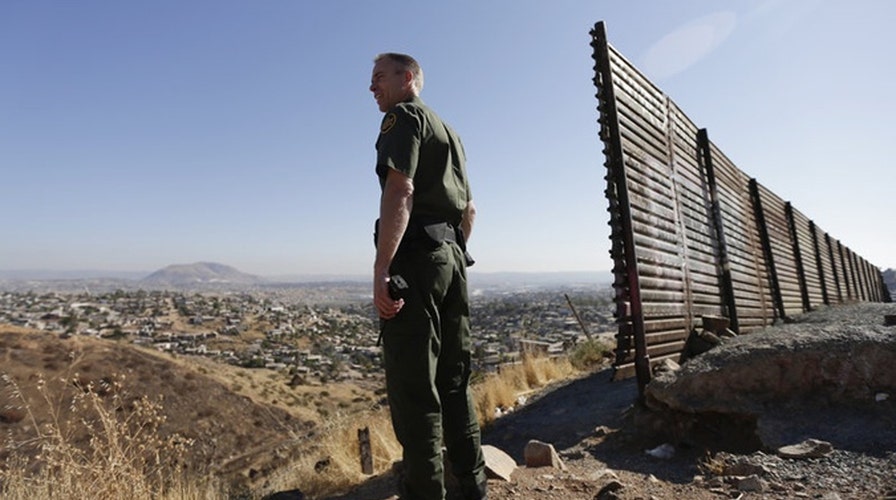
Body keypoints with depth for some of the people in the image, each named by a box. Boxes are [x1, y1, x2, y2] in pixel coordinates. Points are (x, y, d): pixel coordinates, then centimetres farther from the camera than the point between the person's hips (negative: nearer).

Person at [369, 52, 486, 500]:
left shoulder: (403, 116, 0)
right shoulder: (448, 131, 26)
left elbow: (400, 189, -18)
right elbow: (468, 208, 25)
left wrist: (381, 268, -23)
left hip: (416, 260, -9)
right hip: (452, 257, 9)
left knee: (412, 387, -5)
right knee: (453, 383, 13)